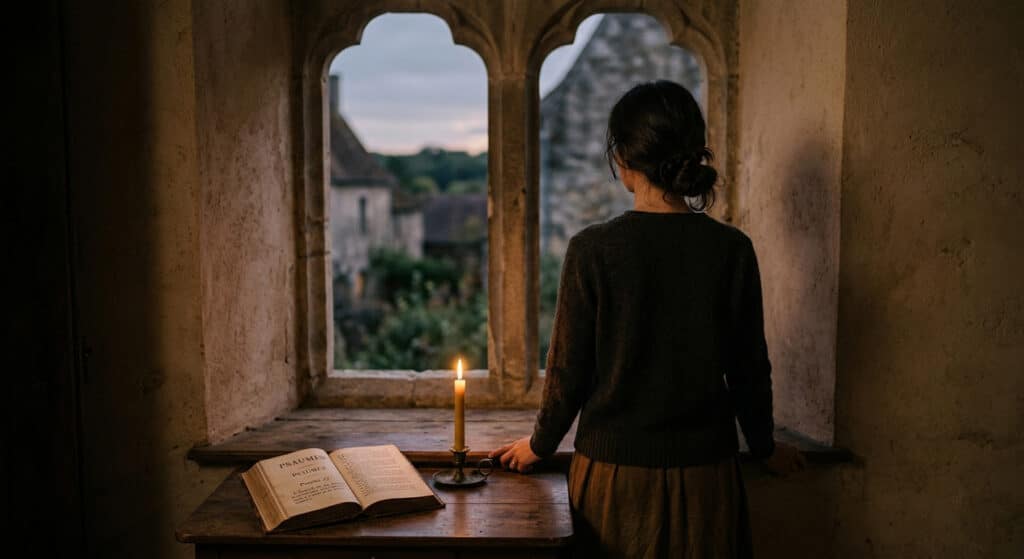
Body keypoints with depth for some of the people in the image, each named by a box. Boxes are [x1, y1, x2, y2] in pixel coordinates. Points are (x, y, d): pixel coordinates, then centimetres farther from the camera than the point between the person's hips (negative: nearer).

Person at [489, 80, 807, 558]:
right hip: (704, 470, 2)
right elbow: (749, 368, 1)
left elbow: (569, 368, -7)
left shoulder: (592, 249, -13)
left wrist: (540, 444, 11)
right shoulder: (732, 250, -7)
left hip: (614, 469, -1)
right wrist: (764, 447, 18)